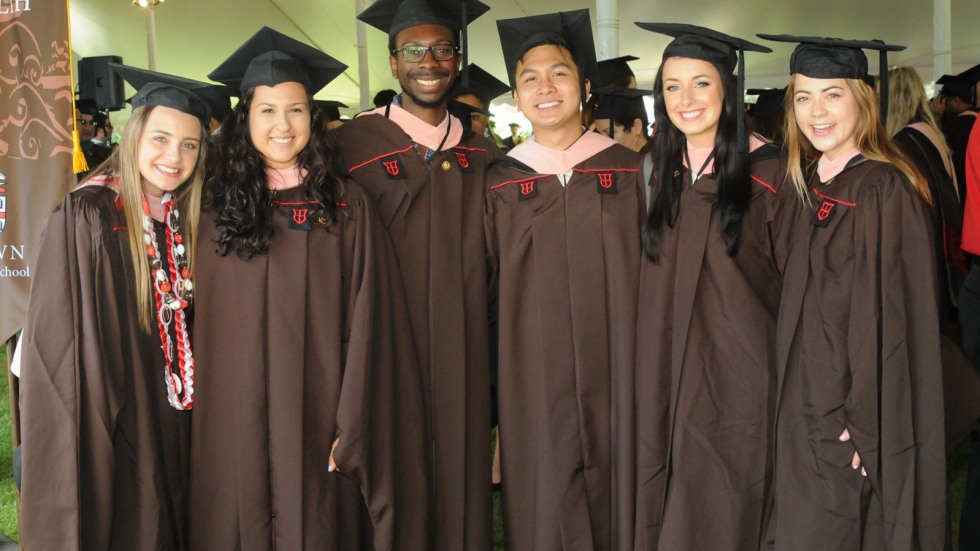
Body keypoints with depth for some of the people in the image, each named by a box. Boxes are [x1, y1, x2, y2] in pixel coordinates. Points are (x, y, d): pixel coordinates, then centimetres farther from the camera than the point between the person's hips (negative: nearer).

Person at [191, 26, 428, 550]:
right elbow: (204, 323, 4)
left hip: (318, 417, -1)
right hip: (236, 422, 1)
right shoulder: (216, 205, 2)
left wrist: (353, 427, -10)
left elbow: (366, 325, -4)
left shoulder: (347, 206, -1)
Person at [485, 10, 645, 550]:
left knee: (616, 502, 9)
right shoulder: (499, 184, 3)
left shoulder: (629, 170, 2)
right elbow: (482, 290, 5)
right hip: (533, 381, 0)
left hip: (616, 378, 0)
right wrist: (489, 400, 4)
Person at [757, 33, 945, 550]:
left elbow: (890, 319, -17)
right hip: (807, 407, 7)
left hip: (854, 412, -7)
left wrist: (856, 425, -19)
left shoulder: (883, 188, -14)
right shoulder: (811, 185, 9)